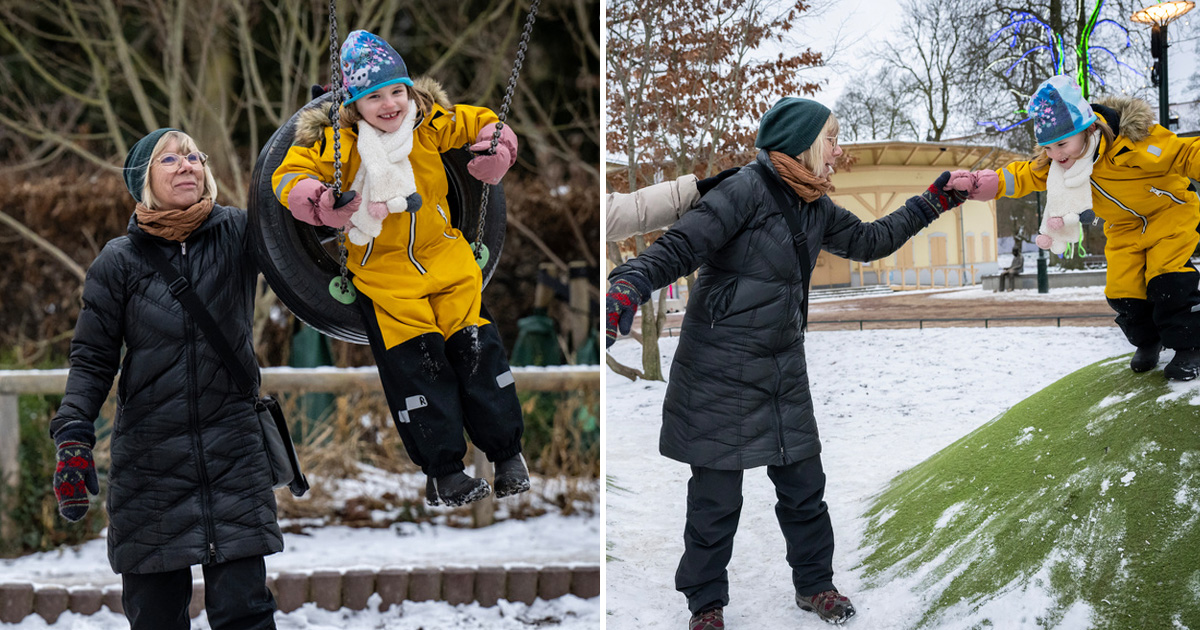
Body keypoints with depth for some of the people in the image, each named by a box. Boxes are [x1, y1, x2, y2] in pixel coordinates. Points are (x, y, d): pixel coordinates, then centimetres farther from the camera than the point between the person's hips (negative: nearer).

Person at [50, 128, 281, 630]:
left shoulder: (237, 234, 2)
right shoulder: (119, 260, 1)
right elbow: (92, 358, 3)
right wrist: (73, 438, -9)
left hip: (234, 455, 0)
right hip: (149, 459, 0)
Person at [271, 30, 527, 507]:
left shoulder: (431, 123, -2)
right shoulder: (335, 143, -11)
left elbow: (483, 124, 11)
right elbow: (289, 176, -9)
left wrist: (495, 155, -9)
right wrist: (319, 203, -28)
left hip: (445, 256, 3)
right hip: (383, 272, -3)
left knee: (476, 347, 0)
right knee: (416, 363, -7)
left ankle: (507, 452, 13)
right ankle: (442, 471, 1)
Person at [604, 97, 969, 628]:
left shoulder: (815, 208, 8)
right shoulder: (747, 191, -16)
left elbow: (869, 241, 23)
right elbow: (680, 248, -21)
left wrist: (932, 203, 21)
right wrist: (628, 286, -37)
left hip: (784, 373, 7)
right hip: (719, 376, -7)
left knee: (804, 485, 12)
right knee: (716, 497, 2)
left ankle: (814, 583, 31)